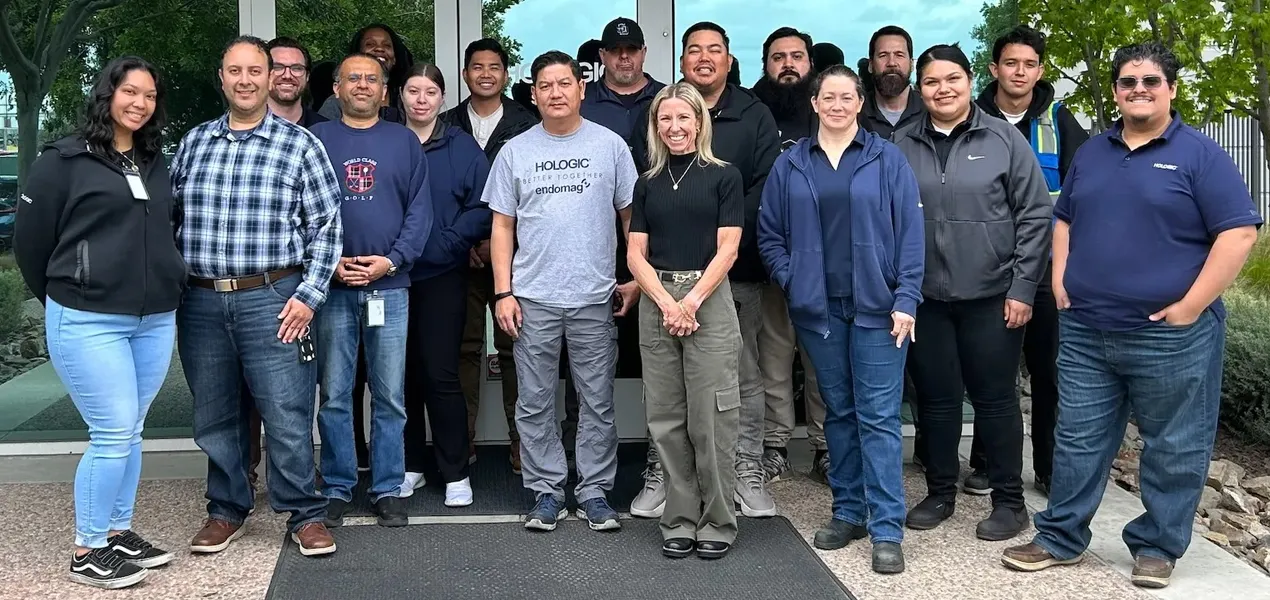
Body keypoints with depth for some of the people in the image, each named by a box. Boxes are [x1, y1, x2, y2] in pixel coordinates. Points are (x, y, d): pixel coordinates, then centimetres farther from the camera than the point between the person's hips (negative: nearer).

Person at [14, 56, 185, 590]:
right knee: (113, 436, -6)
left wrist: (163, 293, 11)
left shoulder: (155, 164, 14)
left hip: (155, 322, 6)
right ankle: (87, 553, 7)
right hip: (88, 323, -6)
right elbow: (30, 239, -2)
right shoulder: (65, 160, -4)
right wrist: (64, 301, 6)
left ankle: (118, 533, 25)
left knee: (128, 434, 12)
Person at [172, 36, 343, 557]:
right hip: (200, 301, 4)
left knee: (287, 414, -2)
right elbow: (168, 217, 16)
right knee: (214, 415, 12)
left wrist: (309, 295, -8)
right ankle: (227, 509, 28)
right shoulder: (193, 142, 11)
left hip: (271, 299, -4)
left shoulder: (299, 144, 0)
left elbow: (326, 225, -1)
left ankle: (304, 514, 13)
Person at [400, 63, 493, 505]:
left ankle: (455, 472, 7)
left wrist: (449, 241, -13)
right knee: (403, 372, 8)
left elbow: (482, 207, -3)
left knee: (441, 373, -4)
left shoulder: (461, 147, 3)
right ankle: (410, 465, 21)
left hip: (442, 275, -2)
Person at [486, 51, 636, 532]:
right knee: (535, 402, 6)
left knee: (597, 401, 5)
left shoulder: (609, 145, 4)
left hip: (595, 296, -1)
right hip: (533, 298, 1)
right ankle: (546, 492, 17)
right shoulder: (515, 151, 7)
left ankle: (594, 492, 16)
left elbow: (631, 216, 7)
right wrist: (502, 292, 0)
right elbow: (502, 226, 7)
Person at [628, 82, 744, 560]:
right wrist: (665, 302, -9)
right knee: (666, 418, 6)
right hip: (655, 304, 4)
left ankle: (717, 522, 9)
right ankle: (680, 521, 16)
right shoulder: (647, 184, 13)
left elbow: (727, 250, -4)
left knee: (710, 418, -3)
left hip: (708, 301, -4)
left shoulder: (723, 177, 3)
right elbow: (636, 255, 7)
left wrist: (691, 301, -13)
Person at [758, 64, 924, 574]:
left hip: (877, 308, -3)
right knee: (838, 412, 13)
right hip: (818, 309, 3)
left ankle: (886, 529, 0)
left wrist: (906, 300, -10)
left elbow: (910, 233, -3)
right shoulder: (790, 165, 7)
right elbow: (770, 232, 10)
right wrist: (790, 281, -3)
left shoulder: (887, 160, 0)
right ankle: (848, 512, 25)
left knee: (878, 416, -4)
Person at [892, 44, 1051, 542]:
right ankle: (940, 492, 26)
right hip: (925, 298, 2)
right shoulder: (903, 146, 5)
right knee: (935, 397, 10)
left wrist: (1023, 288, -7)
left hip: (992, 296, -2)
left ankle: (1009, 501, 18)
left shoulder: (1003, 139, -1)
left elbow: (1035, 216, -2)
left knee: (994, 397, 5)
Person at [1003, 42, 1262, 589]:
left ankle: (1156, 548, 21)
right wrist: (1061, 285, 7)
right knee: (1076, 440, 10)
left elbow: (1239, 233, -11)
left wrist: (1191, 306, -15)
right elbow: (1064, 221, 20)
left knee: (1173, 450, 6)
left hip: (1169, 336, -4)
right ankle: (1060, 537, 21)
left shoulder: (1199, 154, -5)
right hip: (1085, 332, 5)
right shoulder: (1092, 152, 12)